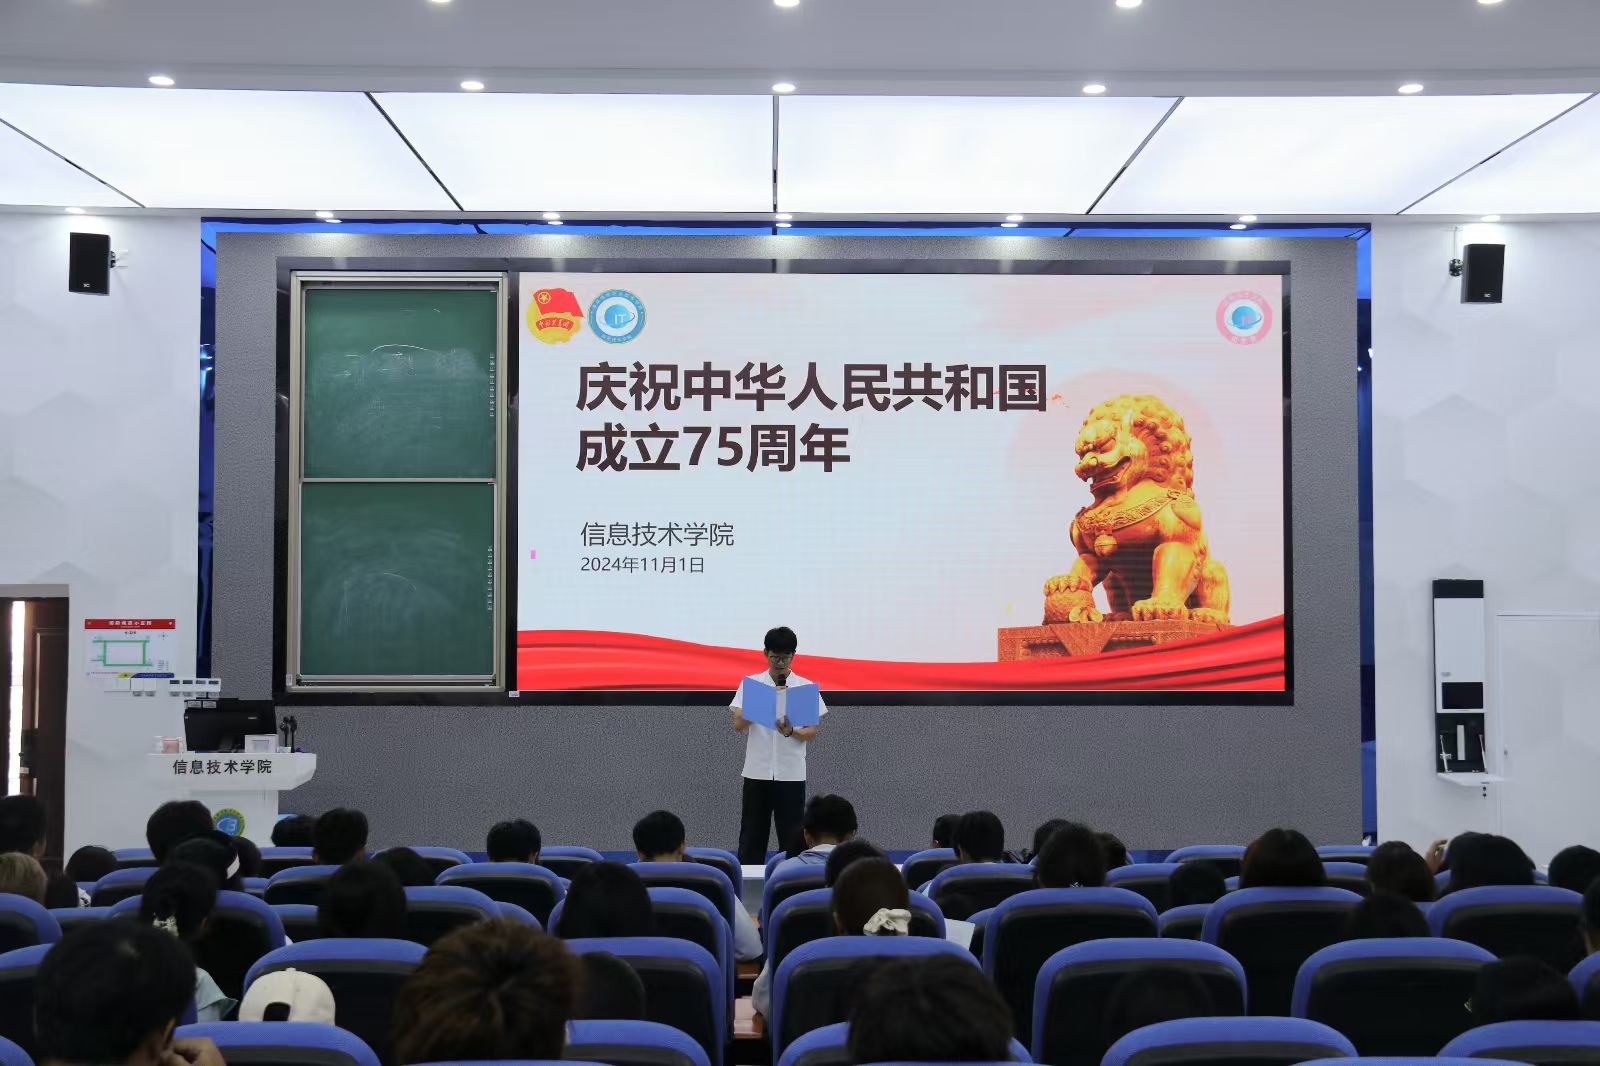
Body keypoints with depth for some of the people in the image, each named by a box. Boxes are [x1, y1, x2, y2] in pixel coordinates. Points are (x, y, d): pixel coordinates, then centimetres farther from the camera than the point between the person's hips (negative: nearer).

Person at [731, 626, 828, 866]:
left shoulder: (806, 687, 2)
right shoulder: (751, 684, 2)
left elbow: (812, 734, 1)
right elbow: (738, 725, -7)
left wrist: (790, 731, -20)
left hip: (792, 774, 0)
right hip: (756, 772, 0)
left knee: (792, 841, 2)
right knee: (751, 839, 4)